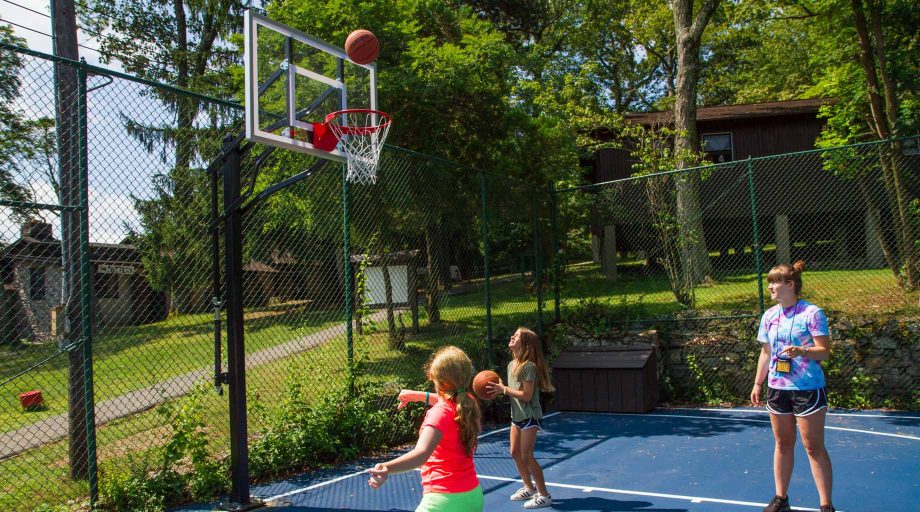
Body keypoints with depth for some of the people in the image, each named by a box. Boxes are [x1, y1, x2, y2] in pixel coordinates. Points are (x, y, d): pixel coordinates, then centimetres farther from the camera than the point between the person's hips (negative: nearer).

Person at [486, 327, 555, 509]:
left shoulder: (528, 366, -21)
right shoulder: (512, 364, 5)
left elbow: (526, 395, -23)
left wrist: (503, 389, -20)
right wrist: (499, 390, -6)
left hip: (529, 416, -9)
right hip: (516, 416, 9)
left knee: (526, 456, -6)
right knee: (515, 453, 14)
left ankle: (544, 495, 6)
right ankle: (529, 488, 32)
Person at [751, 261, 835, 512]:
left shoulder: (812, 313, -10)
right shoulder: (769, 316, 7)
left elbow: (824, 350, -12)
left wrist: (802, 351, -31)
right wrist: (757, 383, 15)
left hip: (808, 389, -5)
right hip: (777, 388, 5)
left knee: (814, 446, -1)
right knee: (783, 443, 13)